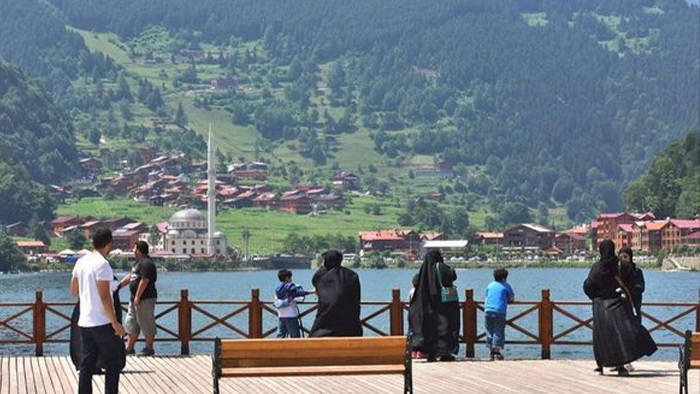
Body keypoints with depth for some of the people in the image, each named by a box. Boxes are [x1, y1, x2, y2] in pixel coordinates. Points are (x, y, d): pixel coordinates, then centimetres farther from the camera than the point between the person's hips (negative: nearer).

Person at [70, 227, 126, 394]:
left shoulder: (81, 262, 8)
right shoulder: (102, 264, -15)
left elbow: (74, 291, 16)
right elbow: (105, 296, -19)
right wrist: (115, 322, -16)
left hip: (84, 322, 8)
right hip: (102, 323, -8)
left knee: (87, 364, 9)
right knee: (115, 362, 2)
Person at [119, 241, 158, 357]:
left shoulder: (146, 263, -17)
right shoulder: (139, 262, 17)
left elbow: (144, 281, -22)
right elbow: (130, 277, 23)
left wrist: (137, 297, -22)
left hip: (145, 299, -11)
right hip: (136, 299, 11)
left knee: (147, 324, -3)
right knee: (131, 324, 14)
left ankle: (149, 349, 4)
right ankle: (129, 348, 19)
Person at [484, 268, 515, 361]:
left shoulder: (490, 285, 19)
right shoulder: (506, 286, 7)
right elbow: (512, 298, 13)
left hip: (488, 310, 4)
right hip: (499, 311, -4)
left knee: (489, 332, 8)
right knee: (498, 333, -2)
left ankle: (492, 353, 7)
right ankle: (497, 352, -8)